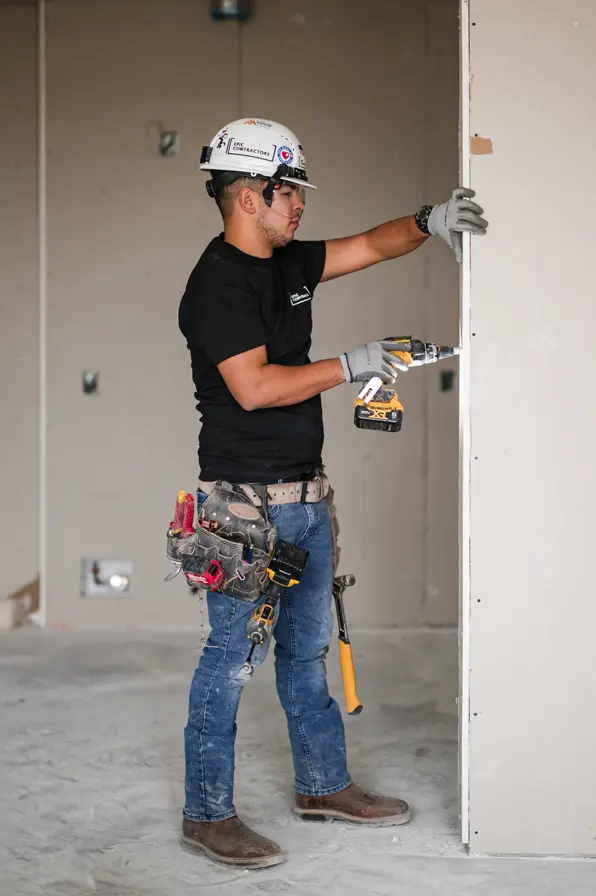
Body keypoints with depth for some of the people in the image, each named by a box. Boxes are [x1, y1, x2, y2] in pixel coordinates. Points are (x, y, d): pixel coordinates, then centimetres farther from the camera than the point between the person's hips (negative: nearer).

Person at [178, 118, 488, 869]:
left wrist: (426, 223, 2)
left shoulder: (287, 264, 12)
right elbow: (254, 386, -23)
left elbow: (367, 247, 20)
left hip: (304, 498, 9)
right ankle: (207, 814, 8)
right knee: (231, 658, -2)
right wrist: (350, 367, -16)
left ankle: (324, 784, 30)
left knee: (307, 649, 18)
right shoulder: (218, 281, -15)